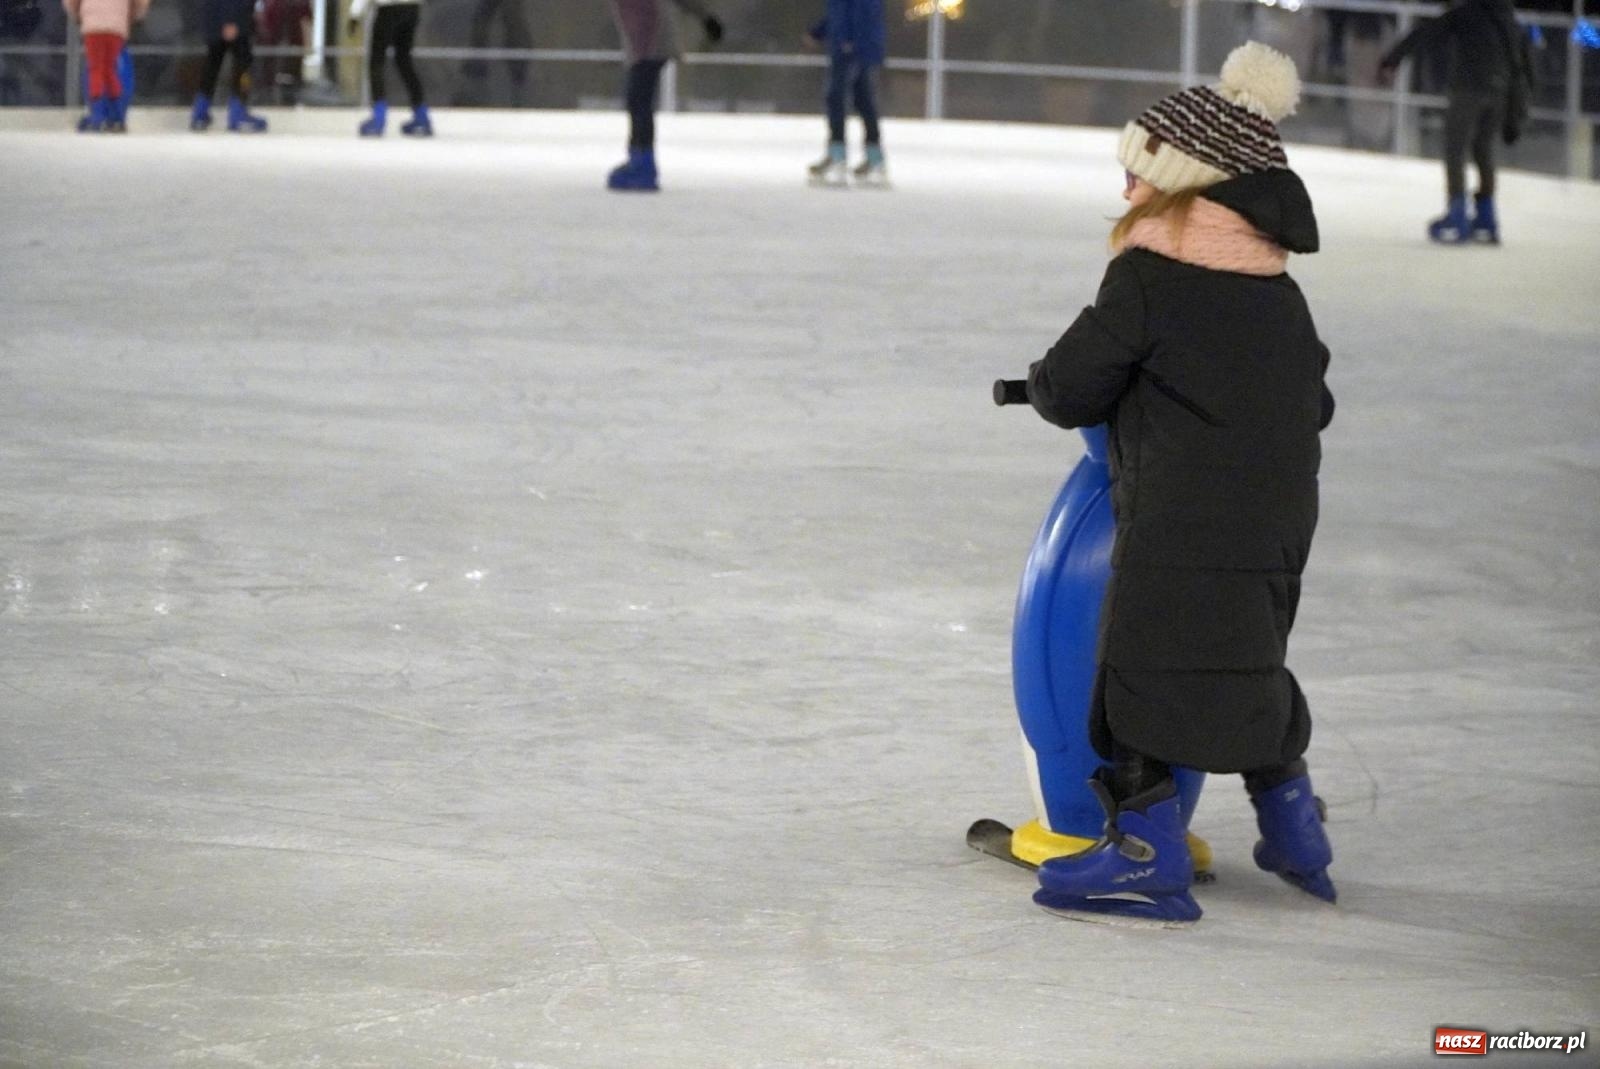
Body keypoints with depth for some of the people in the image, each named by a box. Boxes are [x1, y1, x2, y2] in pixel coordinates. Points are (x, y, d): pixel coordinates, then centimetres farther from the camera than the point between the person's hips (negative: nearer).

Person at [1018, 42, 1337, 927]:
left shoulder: (1147, 276, -9)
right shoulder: (1280, 294, 14)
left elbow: (1072, 387, -5)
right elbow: (1313, 402, 22)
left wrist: (1048, 388, 17)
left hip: (1181, 521, -8)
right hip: (1280, 516, 8)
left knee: (1145, 664, -1)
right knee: (1249, 663, 22)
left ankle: (1148, 854, -1)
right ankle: (1294, 833, 32)